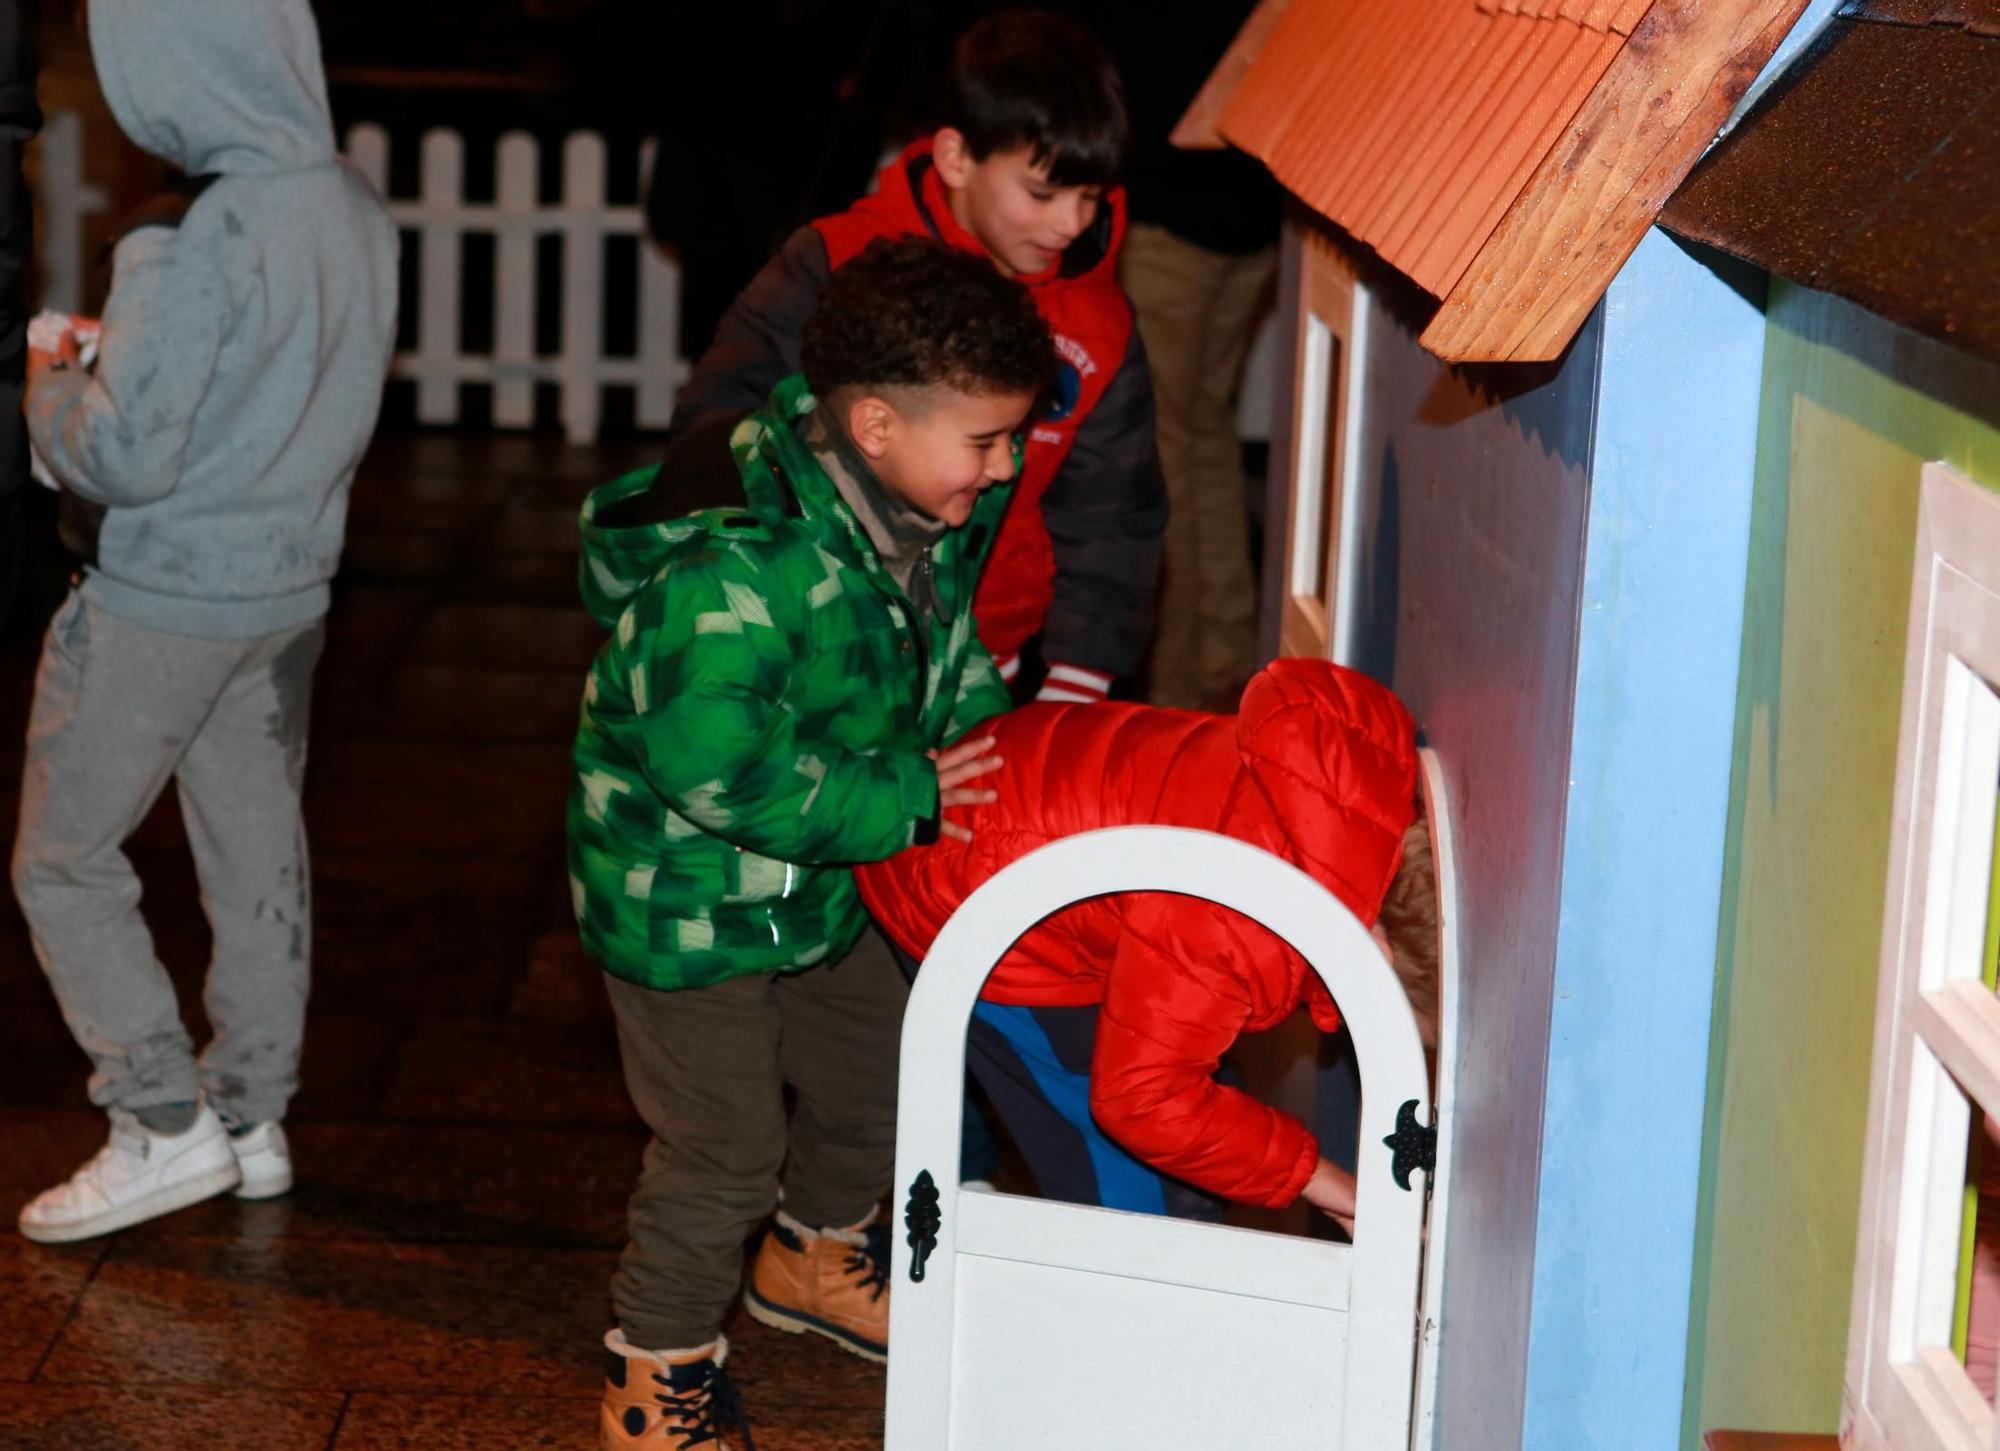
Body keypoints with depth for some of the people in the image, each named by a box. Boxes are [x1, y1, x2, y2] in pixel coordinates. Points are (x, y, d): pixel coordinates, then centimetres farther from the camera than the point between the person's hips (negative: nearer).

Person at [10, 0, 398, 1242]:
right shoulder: (361, 214, -1)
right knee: (260, 854, 17)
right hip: (291, 586, 8)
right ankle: (257, 1118, 27)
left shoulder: (194, 244, -27)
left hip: (161, 601, -8)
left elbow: (122, 458, -24)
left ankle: (167, 1124, 7)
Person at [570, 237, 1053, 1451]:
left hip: (830, 878, 8)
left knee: (876, 1077, 24)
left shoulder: (934, 523, -10)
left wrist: (987, 732, -8)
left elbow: (951, 657, 10)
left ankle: (813, 1257, 53)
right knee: (724, 1149, 1)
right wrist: (907, 801, -31)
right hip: (687, 894, -8)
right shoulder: (735, 571, -36)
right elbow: (717, 771, -38)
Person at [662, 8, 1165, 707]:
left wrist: (1071, 698, 0)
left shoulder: (1100, 333, 0)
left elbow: (1108, 523, 6)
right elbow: (713, 421, -9)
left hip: (994, 676, 2)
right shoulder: (837, 266, -9)